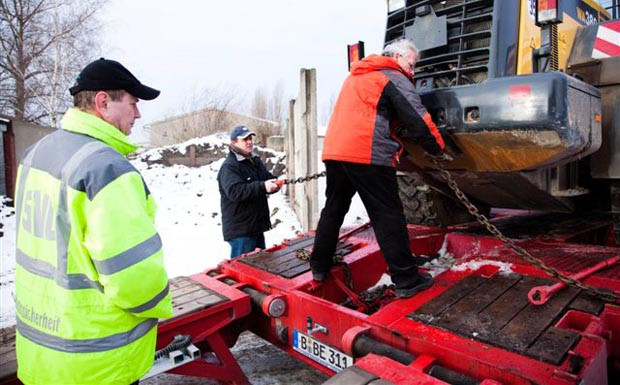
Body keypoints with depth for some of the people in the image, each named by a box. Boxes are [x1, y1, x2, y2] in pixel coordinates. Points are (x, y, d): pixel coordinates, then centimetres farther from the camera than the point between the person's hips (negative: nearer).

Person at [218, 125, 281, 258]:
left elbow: (268, 178, 14)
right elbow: (234, 191, -30)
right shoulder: (229, 167, -15)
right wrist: (262, 186, -38)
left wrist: (274, 183, -11)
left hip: (257, 226, 9)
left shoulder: (255, 161, 14)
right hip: (240, 229, -9)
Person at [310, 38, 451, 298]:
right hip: (367, 155, -7)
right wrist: (438, 148, 8)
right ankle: (406, 280, 3)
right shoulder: (395, 77, 3)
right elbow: (417, 119, -5)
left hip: (334, 150, 8)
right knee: (388, 216, -2)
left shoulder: (356, 76, 29)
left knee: (333, 209, 18)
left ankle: (320, 267, 25)